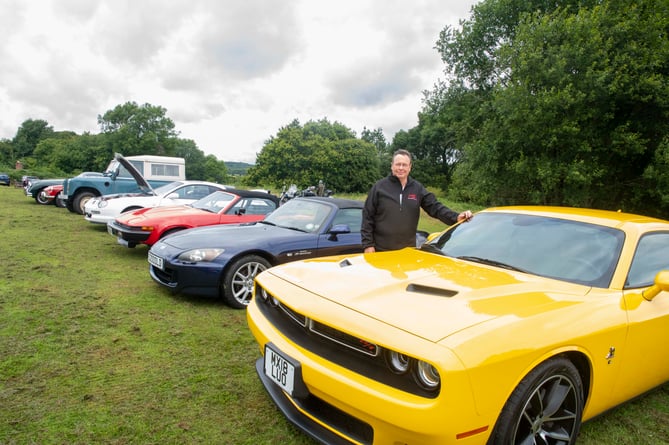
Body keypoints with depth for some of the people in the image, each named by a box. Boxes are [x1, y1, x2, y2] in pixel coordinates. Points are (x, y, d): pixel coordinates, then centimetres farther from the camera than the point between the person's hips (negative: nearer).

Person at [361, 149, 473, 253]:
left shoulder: (417, 188, 7)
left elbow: (435, 207, 1)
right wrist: (368, 244, -9)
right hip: (381, 249, -3)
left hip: (408, 249, 3)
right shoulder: (379, 186, -2)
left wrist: (455, 217, -17)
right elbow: (367, 217, -3)